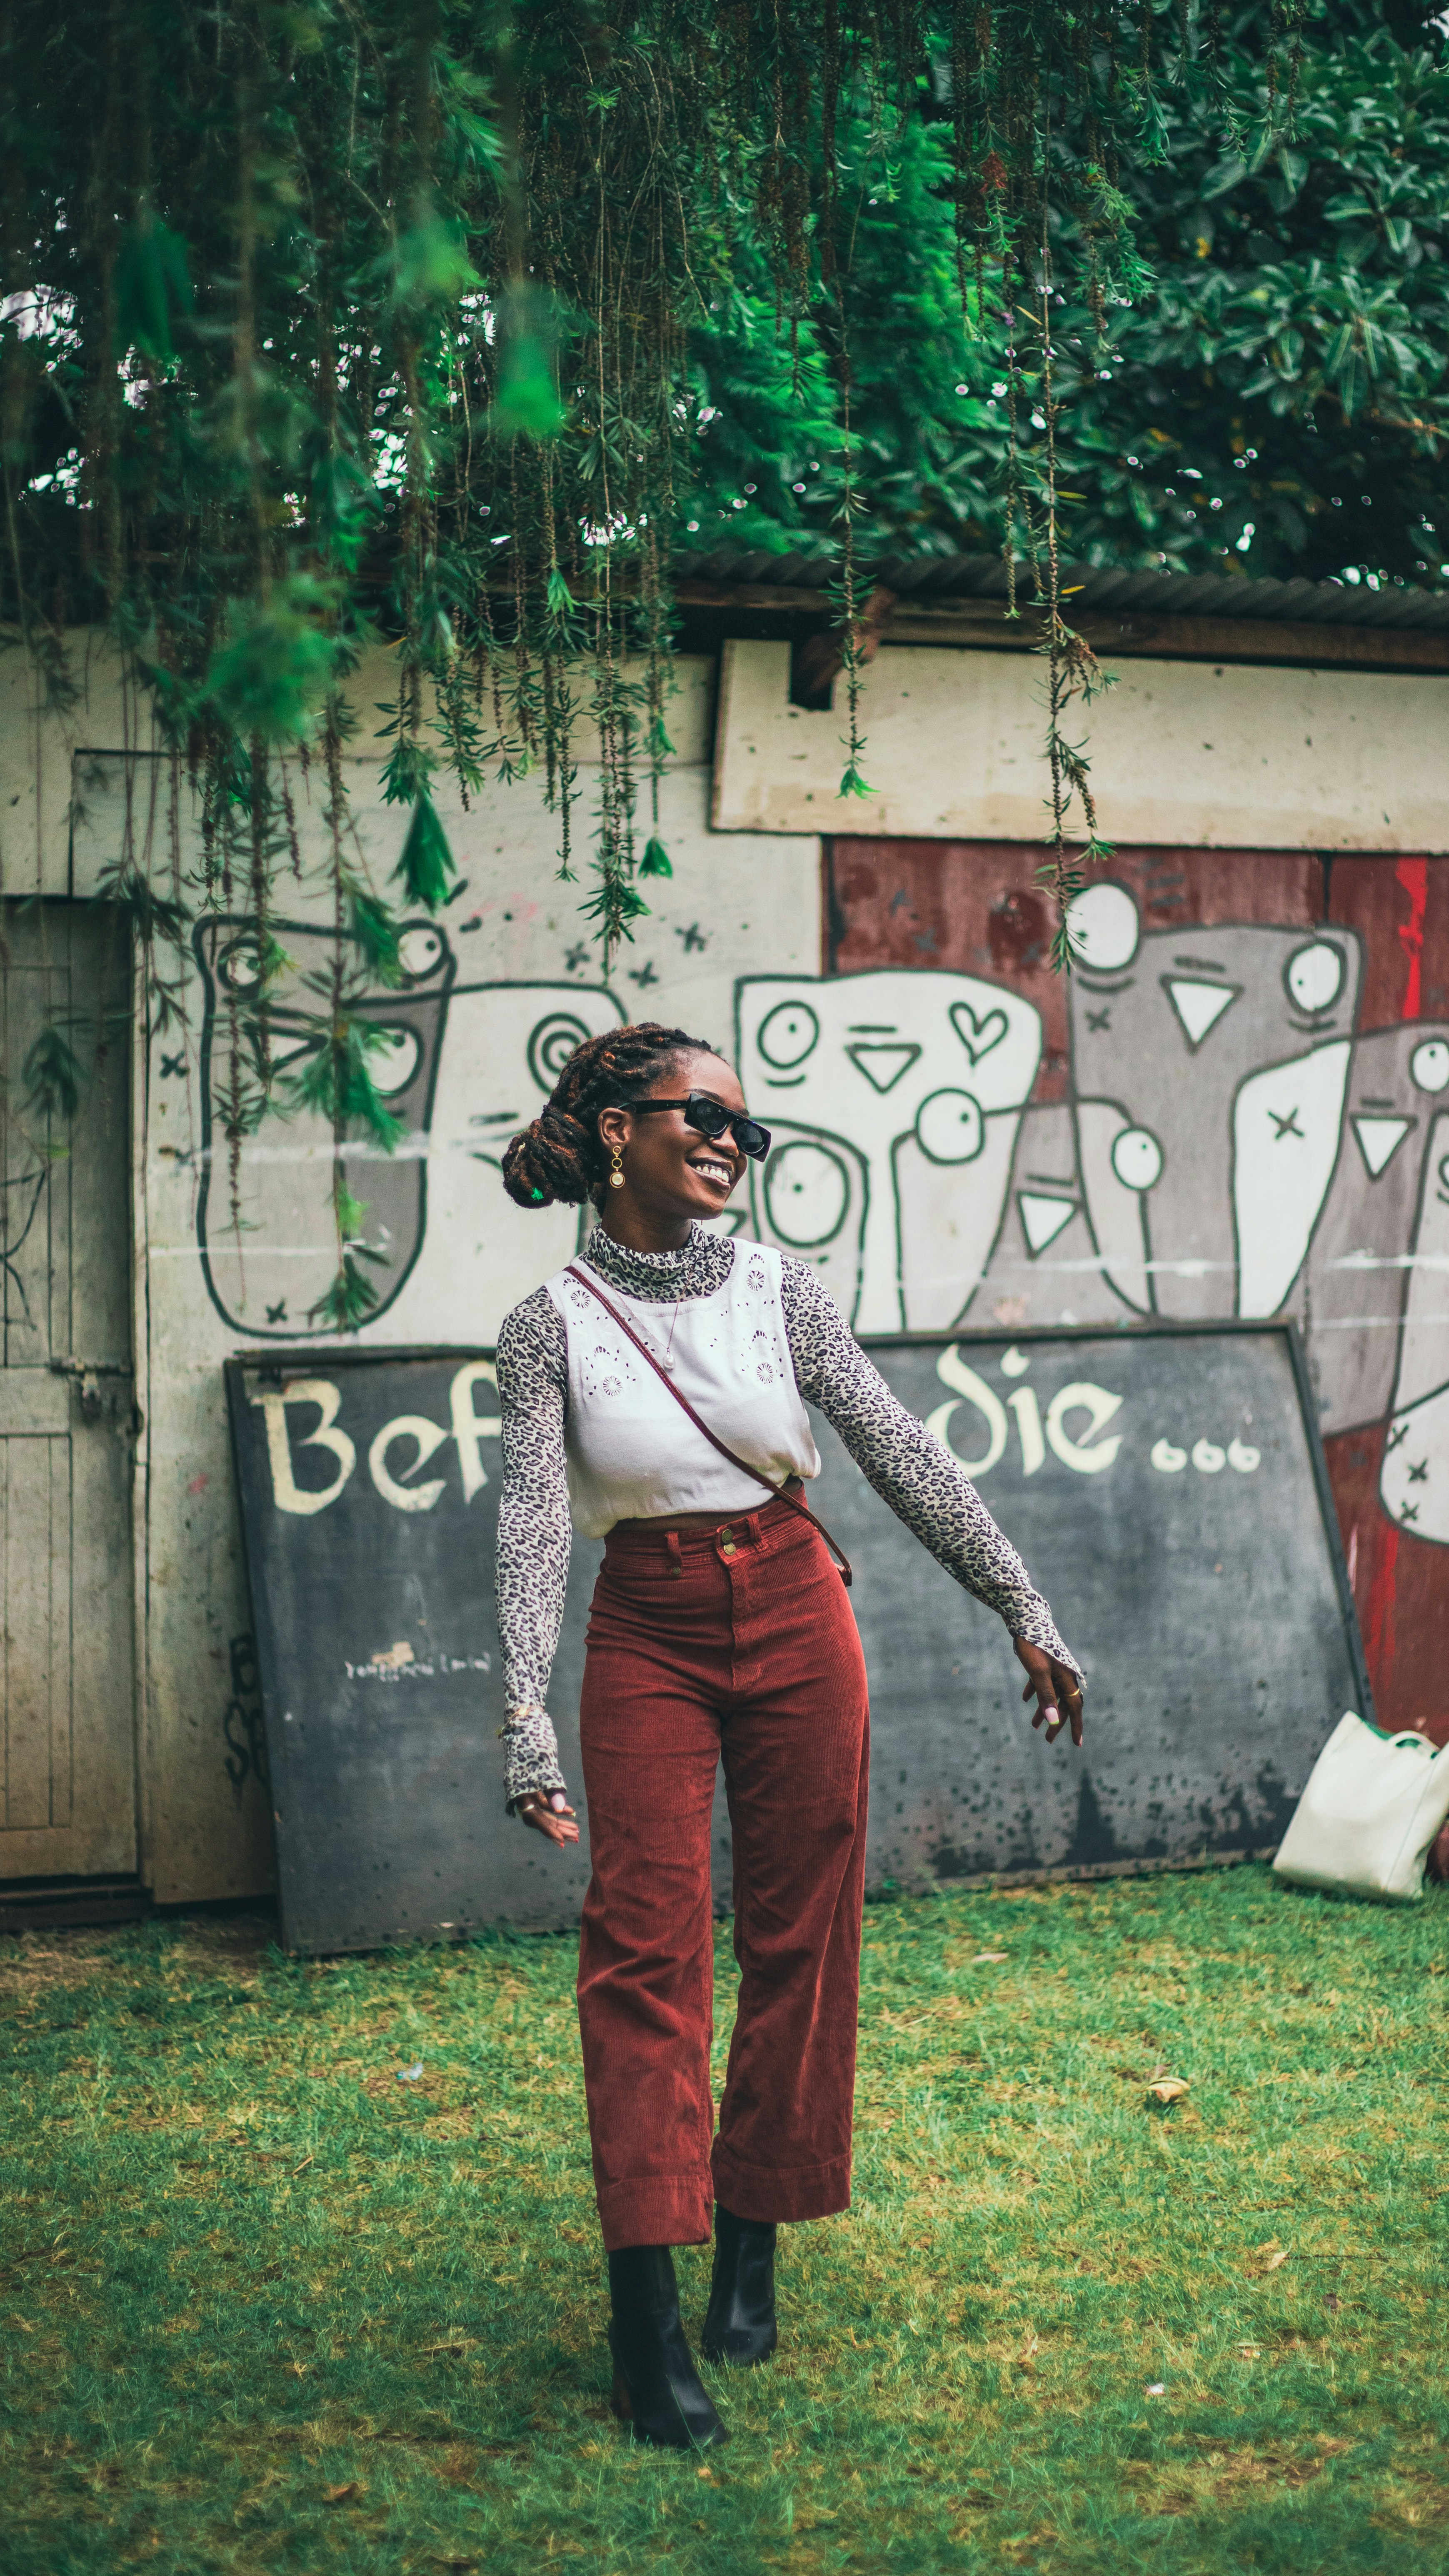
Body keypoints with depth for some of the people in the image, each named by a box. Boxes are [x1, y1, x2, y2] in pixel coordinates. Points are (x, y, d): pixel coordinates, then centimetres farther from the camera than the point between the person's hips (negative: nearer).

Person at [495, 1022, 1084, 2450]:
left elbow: (901, 1454, 3)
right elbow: (531, 1521, -11)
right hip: (648, 1637, -2)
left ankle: (751, 2249, 21)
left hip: (795, 1620, 2)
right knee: (645, 1943, -9)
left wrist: (1023, 1610, 2)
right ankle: (647, 2318, -10)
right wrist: (527, 1722, -21)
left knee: (797, 1934, 5)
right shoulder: (552, 1323, -4)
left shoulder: (778, 1287, 1)